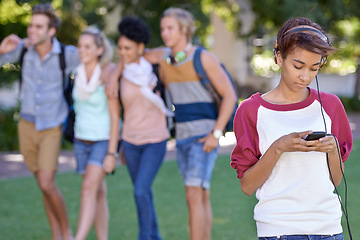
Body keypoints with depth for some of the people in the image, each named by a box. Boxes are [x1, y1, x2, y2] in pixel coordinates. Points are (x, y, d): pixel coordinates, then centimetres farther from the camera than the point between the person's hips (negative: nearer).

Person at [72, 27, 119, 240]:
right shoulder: (79, 73, -1)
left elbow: (115, 117, -16)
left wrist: (111, 154, -18)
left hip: (104, 140, -6)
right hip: (82, 140, 6)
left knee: (89, 188, -19)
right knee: (98, 193, 10)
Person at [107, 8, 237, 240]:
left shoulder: (204, 58, -12)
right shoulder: (162, 56, 6)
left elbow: (230, 95, -12)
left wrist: (216, 134, -17)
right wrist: (113, 78, 7)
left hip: (204, 135, -7)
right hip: (182, 136, 7)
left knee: (194, 195, -17)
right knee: (202, 197, 13)